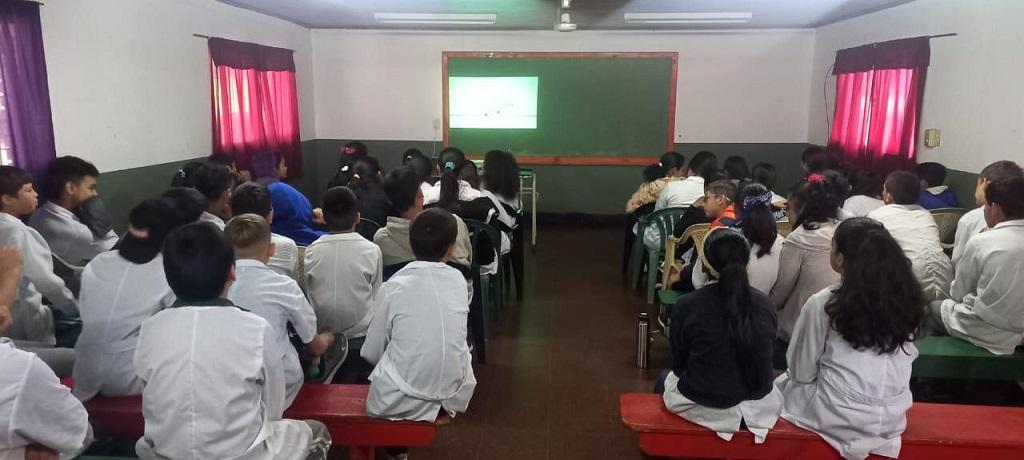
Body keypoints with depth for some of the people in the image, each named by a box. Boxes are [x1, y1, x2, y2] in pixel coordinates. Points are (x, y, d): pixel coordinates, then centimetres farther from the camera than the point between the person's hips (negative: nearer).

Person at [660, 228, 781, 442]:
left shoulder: (687, 305, -18)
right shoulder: (766, 303, -8)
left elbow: (679, 364, -4)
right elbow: (763, 361, 5)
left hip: (703, 405, -3)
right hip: (759, 405, 3)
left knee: (665, 378, 29)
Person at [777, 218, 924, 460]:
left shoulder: (822, 303, -17)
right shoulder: (905, 298, -3)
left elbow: (801, 373, -7)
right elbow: (905, 358, 9)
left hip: (841, 419, -5)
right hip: (894, 418, 5)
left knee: (781, 384, 22)